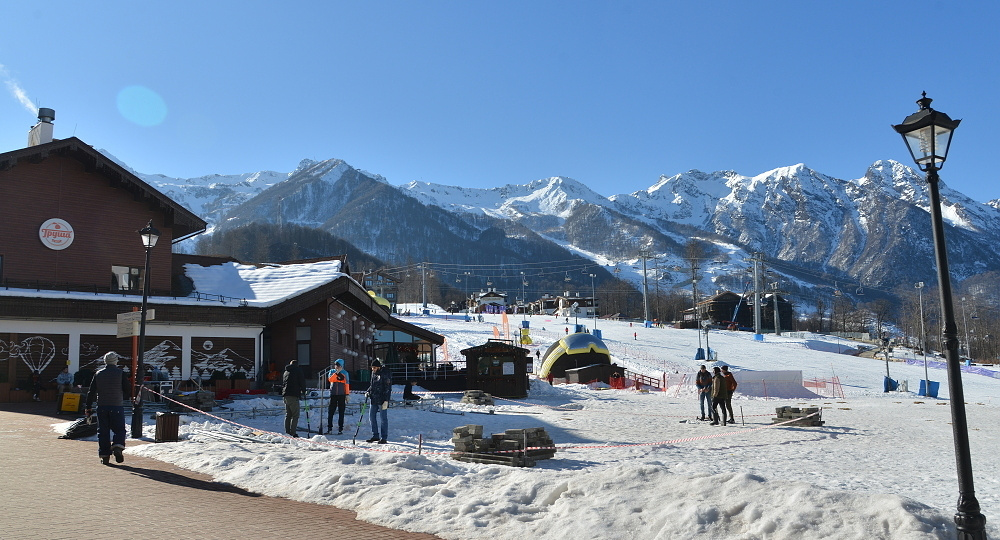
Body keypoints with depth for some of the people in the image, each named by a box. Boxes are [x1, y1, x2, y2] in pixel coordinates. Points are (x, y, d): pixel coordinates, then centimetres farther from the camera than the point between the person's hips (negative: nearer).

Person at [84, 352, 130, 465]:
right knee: (119, 430, 6)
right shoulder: (120, 373, -3)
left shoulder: (98, 374, 6)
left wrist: (88, 408, 11)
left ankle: (104, 455, 6)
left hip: (102, 407, 3)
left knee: (103, 431, 8)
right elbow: (128, 391, -3)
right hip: (117, 407, -2)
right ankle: (117, 447, -18)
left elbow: (91, 392, 6)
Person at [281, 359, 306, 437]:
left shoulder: (285, 372, 21)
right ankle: (293, 433, -14)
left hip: (285, 396, 7)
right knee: (295, 415, -6)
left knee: (287, 415, 13)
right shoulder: (297, 371, 0)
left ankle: (287, 433, 11)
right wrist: (303, 392, 8)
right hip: (293, 396, -7)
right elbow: (302, 382, -4)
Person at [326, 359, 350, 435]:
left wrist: (347, 394, 2)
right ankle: (329, 428, 7)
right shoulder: (332, 372, 10)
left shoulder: (345, 373, 7)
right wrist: (336, 373, -16)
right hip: (333, 394, 1)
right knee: (330, 411, -1)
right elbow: (330, 379, -9)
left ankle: (340, 429, 3)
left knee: (341, 412, 0)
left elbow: (347, 384, 7)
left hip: (342, 395, -1)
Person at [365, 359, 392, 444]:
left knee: (383, 419, -2)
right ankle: (375, 436, 22)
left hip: (382, 401, -8)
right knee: (372, 417, 10)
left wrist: (386, 401, -18)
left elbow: (388, 388, -13)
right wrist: (368, 391, 6)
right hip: (374, 400, 8)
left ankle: (384, 438, 4)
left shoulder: (385, 374, -11)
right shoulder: (373, 373, 11)